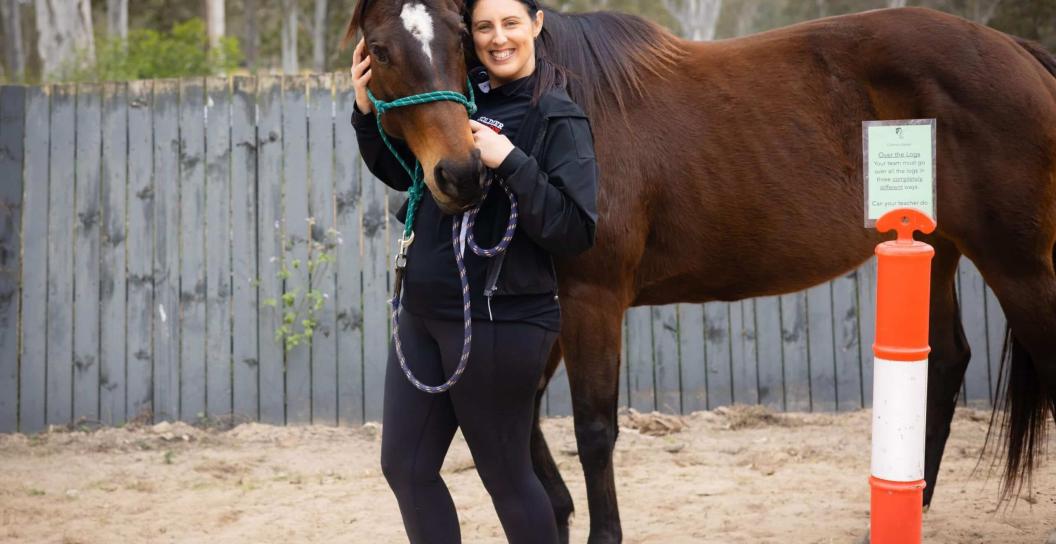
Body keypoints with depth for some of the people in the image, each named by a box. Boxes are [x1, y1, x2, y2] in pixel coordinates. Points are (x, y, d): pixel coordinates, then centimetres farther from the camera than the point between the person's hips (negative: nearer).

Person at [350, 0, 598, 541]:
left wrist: (511, 162, -26)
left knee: (506, 476, 5)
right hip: (422, 313, 7)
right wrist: (368, 113, 4)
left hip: (500, 323, -7)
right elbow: (402, 172, 20)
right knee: (404, 466, 12)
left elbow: (576, 230, -19)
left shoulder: (559, 120, -11)